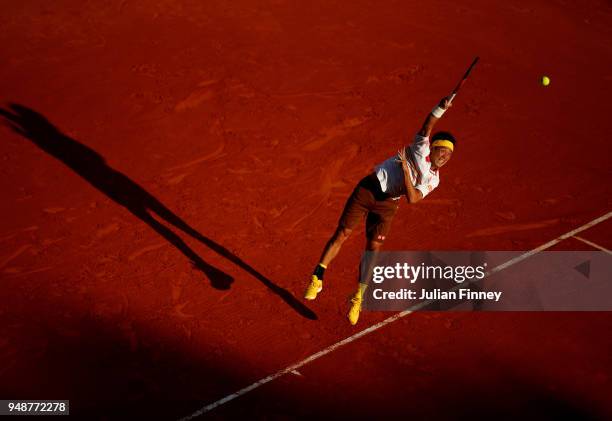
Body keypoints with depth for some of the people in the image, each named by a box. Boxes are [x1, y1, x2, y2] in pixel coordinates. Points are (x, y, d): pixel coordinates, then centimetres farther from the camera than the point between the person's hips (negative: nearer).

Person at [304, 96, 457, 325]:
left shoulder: (433, 180, 3)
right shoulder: (421, 148, -5)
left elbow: (411, 198, -13)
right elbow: (427, 128, -23)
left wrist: (406, 169, -21)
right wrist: (441, 107, -37)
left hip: (387, 204, 3)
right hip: (369, 188, -3)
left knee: (373, 246, -4)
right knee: (341, 234, -4)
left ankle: (358, 299, 7)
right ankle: (317, 279, 9)